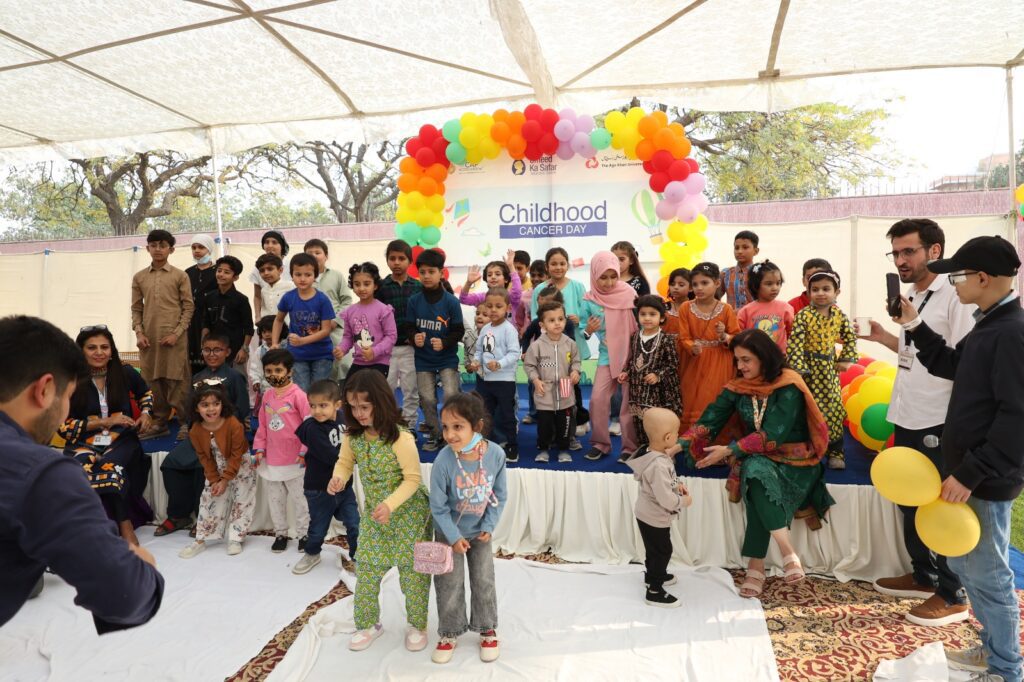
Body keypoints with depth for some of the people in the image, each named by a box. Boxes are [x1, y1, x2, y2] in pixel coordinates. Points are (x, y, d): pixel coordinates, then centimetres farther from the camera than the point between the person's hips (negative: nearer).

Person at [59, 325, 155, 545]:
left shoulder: (124, 373, 3)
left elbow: (145, 393, 25)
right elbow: (63, 426, 0)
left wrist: (145, 413, 5)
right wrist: (104, 422, -9)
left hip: (121, 439, 0)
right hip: (85, 441, 0)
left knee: (109, 466, -32)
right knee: (80, 468, -32)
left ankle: (124, 524, -15)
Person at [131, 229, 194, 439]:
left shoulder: (180, 276, 2)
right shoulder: (139, 277, 11)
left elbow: (188, 307, -1)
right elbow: (136, 308, 12)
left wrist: (177, 333, -9)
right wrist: (139, 332, -2)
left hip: (174, 337, -3)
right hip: (149, 338, 4)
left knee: (177, 381, -2)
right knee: (153, 381, 8)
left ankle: (185, 423, 6)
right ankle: (159, 422, 19)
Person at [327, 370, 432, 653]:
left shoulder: (401, 439, -26)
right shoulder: (352, 436, -9)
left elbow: (413, 479, -22)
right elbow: (345, 462, 6)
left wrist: (390, 504, -34)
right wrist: (339, 478, -17)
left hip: (408, 513, -5)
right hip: (373, 513, 5)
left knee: (412, 570, 6)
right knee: (367, 569, 10)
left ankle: (417, 625, 27)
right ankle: (368, 624, 31)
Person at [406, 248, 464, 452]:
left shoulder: (451, 301, -10)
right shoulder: (414, 301, -4)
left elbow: (459, 331, -8)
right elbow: (408, 328, 0)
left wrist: (444, 343, -24)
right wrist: (414, 337, -21)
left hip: (447, 358, -2)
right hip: (423, 359, 2)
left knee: (451, 395, -10)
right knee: (427, 399, 7)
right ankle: (434, 434, 26)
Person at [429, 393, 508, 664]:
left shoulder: (496, 454, -24)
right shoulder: (444, 461, -30)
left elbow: (500, 495, -9)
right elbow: (438, 506, -18)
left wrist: (488, 527, -10)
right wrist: (454, 537, -15)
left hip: (480, 531, 2)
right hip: (449, 533, -1)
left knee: (484, 582, 15)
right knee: (449, 585, 11)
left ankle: (487, 629, 37)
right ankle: (450, 633, 34)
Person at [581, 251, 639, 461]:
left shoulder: (628, 293, -6)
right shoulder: (590, 300, -4)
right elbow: (585, 331, 5)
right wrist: (587, 331, -18)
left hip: (631, 354, -1)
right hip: (607, 356, 1)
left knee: (630, 401, 3)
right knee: (597, 398, -6)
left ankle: (630, 447, 14)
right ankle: (600, 443, 11)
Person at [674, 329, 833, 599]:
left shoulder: (788, 386, -14)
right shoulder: (737, 387, 1)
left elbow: (773, 435, -22)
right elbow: (709, 421, -4)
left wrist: (729, 450, -25)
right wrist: (679, 445, -17)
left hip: (794, 460, -4)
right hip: (757, 457, 4)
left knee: (757, 473, -34)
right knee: (756, 473, -32)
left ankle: (756, 567, -28)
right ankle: (788, 553, -27)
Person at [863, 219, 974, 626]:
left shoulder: (955, 297, -15)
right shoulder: (911, 297, 11)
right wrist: (884, 338, 7)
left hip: (938, 424, -9)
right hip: (907, 419, 9)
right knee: (910, 503, 20)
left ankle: (953, 596, 21)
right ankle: (923, 576, 37)